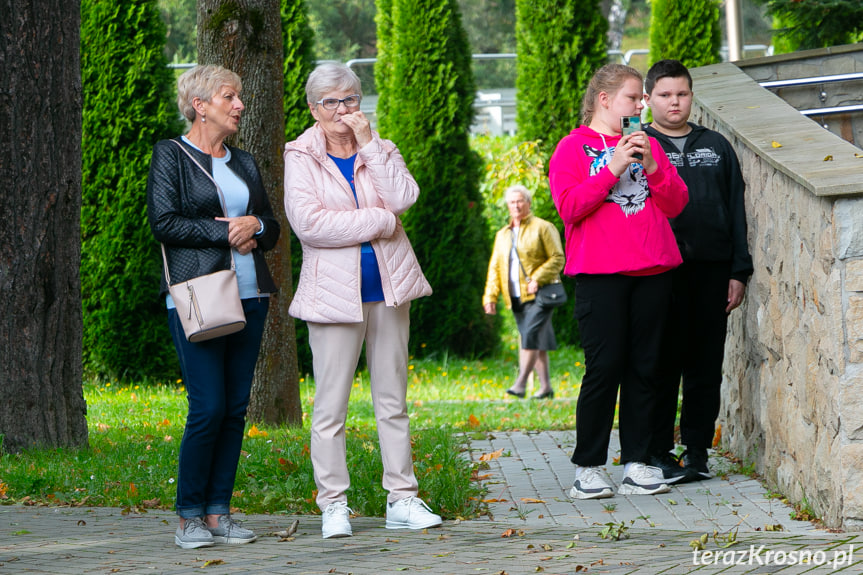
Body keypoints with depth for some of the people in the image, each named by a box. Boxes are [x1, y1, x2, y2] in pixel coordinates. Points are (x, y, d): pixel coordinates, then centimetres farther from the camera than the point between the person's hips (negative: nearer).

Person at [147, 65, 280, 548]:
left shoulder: (245, 163, 19)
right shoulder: (171, 156, 1)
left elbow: (273, 230, 19)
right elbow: (164, 223, -8)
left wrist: (255, 226, -3)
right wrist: (225, 232, -11)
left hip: (250, 294, 6)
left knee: (237, 407, 2)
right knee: (208, 407, -11)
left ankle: (219, 511, 8)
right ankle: (190, 517, -1)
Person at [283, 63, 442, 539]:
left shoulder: (381, 151, 11)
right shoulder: (299, 157, 0)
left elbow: (404, 197, -8)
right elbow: (308, 222, -14)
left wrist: (368, 144, -10)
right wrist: (378, 222, -11)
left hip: (387, 286, 4)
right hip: (334, 292, -4)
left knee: (393, 399, 7)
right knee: (330, 405, -3)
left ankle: (402, 499, 12)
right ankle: (333, 504, 4)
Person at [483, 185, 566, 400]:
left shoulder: (543, 228, 0)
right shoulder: (503, 234, 17)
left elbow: (558, 258, -6)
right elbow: (495, 267, 16)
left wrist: (538, 279, -18)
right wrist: (490, 297, 5)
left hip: (539, 294, -6)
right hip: (516, 299, 6)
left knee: (530, 337, -17)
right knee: (537, 342, 8)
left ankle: (521, 382, -22)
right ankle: (545, 386, 11)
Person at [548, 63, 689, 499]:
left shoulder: (647, 145, 18)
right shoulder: (574, 147, 4)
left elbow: (676, 204, 11)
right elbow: (568, 206, -10)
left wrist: (652, 166, -5)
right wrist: (613, 169, -14)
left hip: (652, 273, 5)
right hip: (600, 274, -5)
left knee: (644, 368, 4)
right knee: (604, 367, -9)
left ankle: (637, 464, 8)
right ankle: (587, 468, -2)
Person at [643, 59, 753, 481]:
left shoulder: (716, 147, 16)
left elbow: (735, 210, 14)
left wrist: (739, 271, 6)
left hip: (712, 270, 3)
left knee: (706, 364, 3)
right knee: (663, 363, -3)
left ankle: (697, 451, 10)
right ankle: (658, 453, 3)